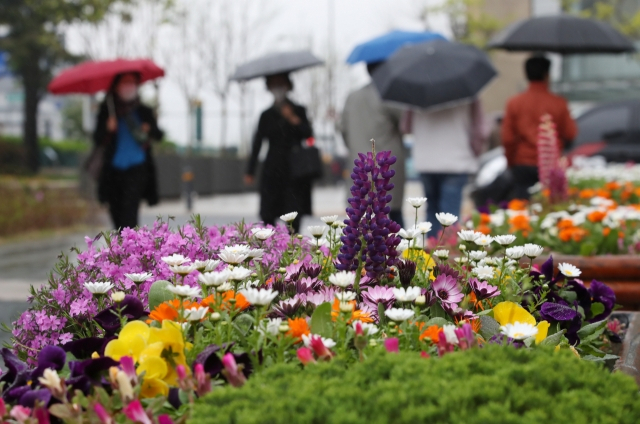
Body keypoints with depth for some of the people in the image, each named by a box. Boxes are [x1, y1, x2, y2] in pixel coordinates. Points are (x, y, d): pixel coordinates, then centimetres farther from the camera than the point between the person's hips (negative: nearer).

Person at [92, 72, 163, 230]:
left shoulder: (143, 112, 7)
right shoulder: (107, 111, 6)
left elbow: (159, 135, 9)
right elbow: (97, 140, 1)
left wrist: (149, 129, -12)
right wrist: (107, 129, -18)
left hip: (137, 169, -2)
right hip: (114, 169, 2)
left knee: (129, 207, -17)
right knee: (116, 210, 5)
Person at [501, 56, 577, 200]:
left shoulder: (514, 103, -1)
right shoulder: (558, 103, -3)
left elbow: (507, 138, 0)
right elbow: (570, 134, 2)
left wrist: (510, 161, 14)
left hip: (522, 165, 1)